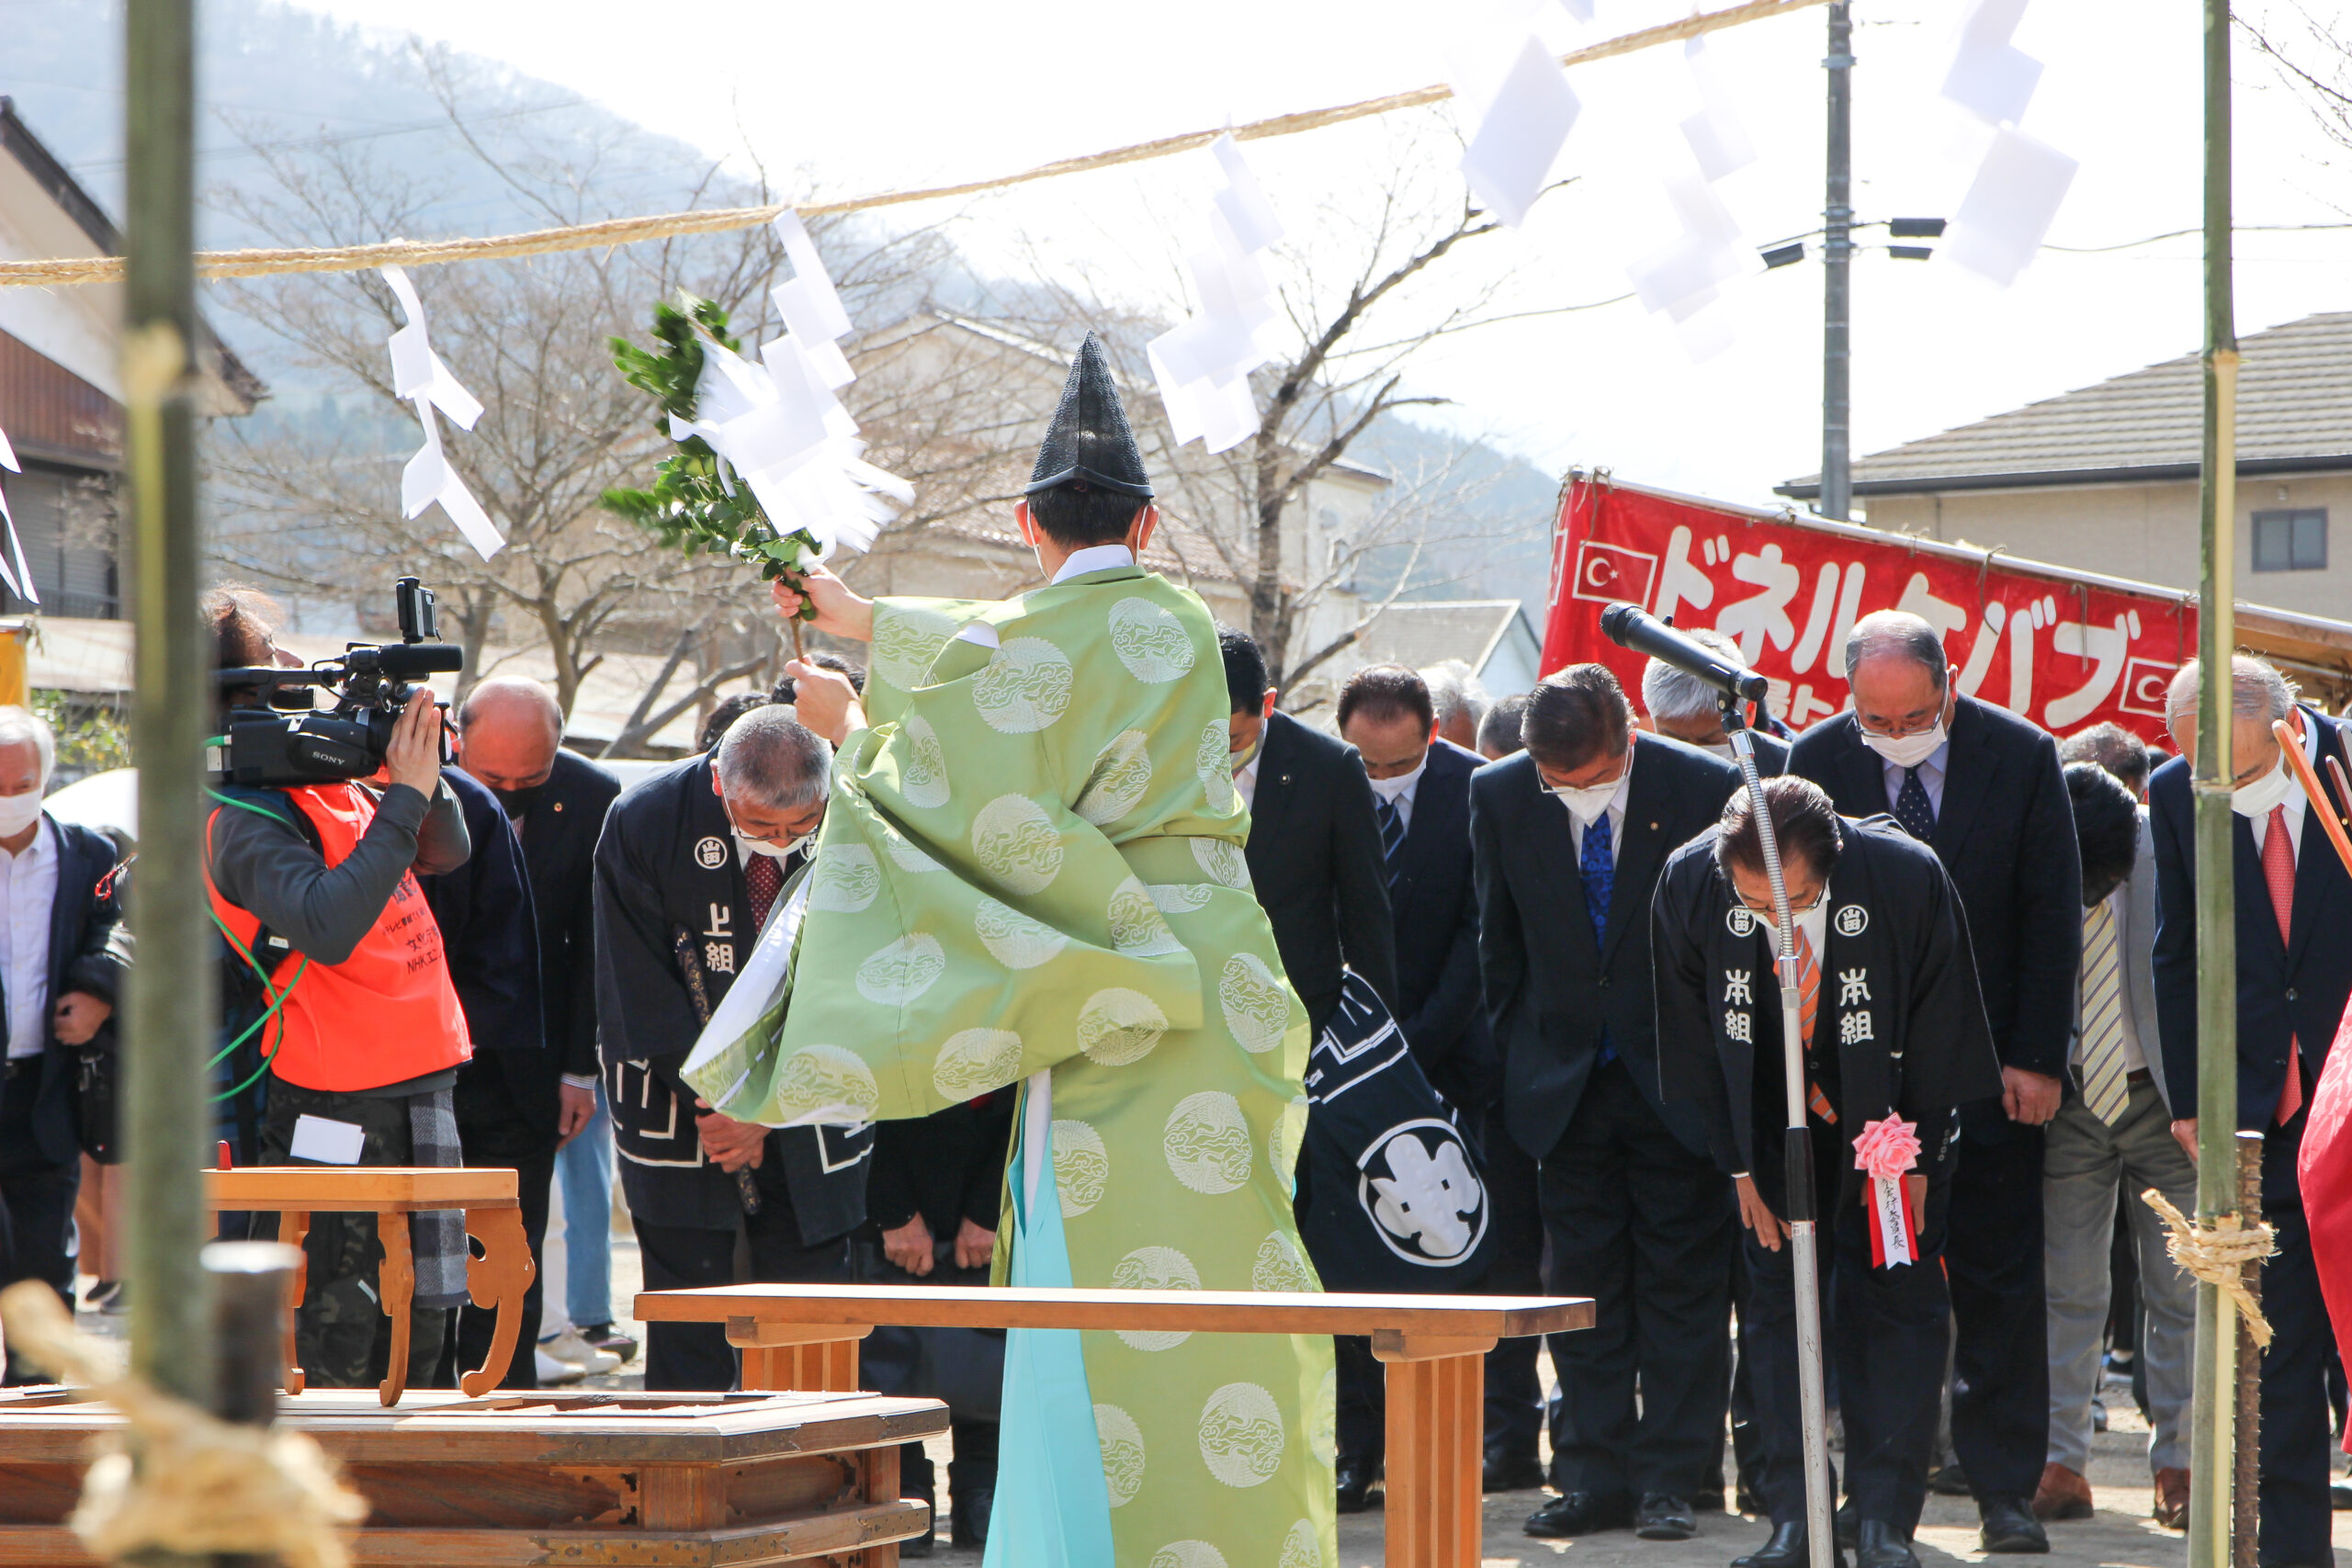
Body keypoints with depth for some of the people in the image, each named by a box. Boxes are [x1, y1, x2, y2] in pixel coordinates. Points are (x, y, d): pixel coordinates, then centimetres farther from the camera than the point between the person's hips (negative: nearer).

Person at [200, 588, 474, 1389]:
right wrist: (402, 798, -27)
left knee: (422, 1325, 12)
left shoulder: (337, 780, 10)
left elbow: (447, 853, 16)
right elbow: (327, 925, -31)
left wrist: (419, 771, -3)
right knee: (339, 1339, -6)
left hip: (421, 1087, 8)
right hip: (336, 1106, -8)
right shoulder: (247, 821, -16)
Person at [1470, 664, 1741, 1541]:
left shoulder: (1704, 788, -13)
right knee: (1584, 1286, 6)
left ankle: (1670, 1478, 6)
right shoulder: (1499, 795, -5)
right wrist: (1518, 1055, 7)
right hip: (1566, 1079, 2)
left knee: (1682, 1285, 1)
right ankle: (1594, 1477, 10)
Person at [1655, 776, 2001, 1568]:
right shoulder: (1688, 883, -21)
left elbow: (1941, 1028, -13)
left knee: (1897, 1296, -7)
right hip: (1771, 1111, 2)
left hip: (1888, 1108, -2)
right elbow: (1693, 1037, -7)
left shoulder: (1909, 877, -27)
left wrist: (1915, 1157, -12)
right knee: (1778, 1299, -2)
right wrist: (1740, 1165, -6)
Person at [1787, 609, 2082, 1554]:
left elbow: (2052, 912, -2)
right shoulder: (1814, 763, -4)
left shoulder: (2021, 757, -5)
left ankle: (2005, 1490, 6)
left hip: (1990, 1062, 0)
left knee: (2000, 1282, 1)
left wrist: (2037, 1058, -6)